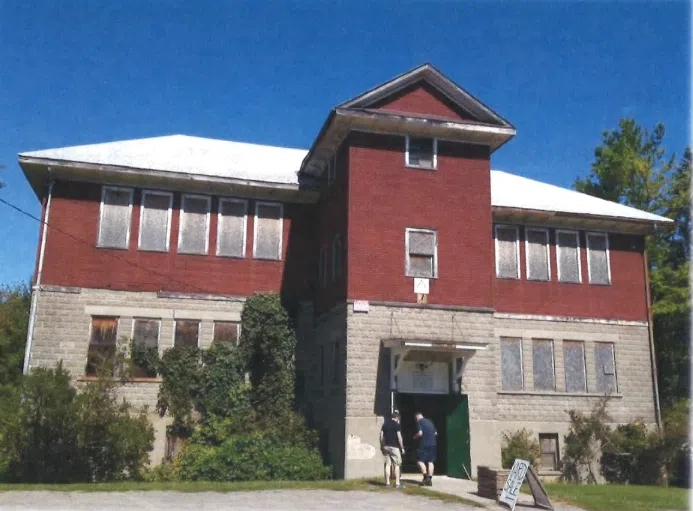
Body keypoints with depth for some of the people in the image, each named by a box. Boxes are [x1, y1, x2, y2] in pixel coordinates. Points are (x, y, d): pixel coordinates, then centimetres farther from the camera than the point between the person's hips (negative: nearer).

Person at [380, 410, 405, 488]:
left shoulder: (385, 424, 8)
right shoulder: (397, 425, -8)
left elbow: (381, 435, 8)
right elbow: (399, 437, -12)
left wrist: (381, 445, 17)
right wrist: (402, 447, -6)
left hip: (386, 446, 5)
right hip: (394, 447, -5)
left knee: (387, 464, 8)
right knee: (396, 465, 3)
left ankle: (387, 482, 9)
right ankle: (397, 483, 1)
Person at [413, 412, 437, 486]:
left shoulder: (419, 422, -4)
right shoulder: (429, 421, 18)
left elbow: (420, 433, -14)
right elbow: (435, 433, 20)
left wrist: (415, 436, 4)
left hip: (424, 444, -7)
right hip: (432, 444, 7)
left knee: (420, 460, 1)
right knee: (430, 461, 7)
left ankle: (426, 477, -9)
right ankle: (430, 480, 6)